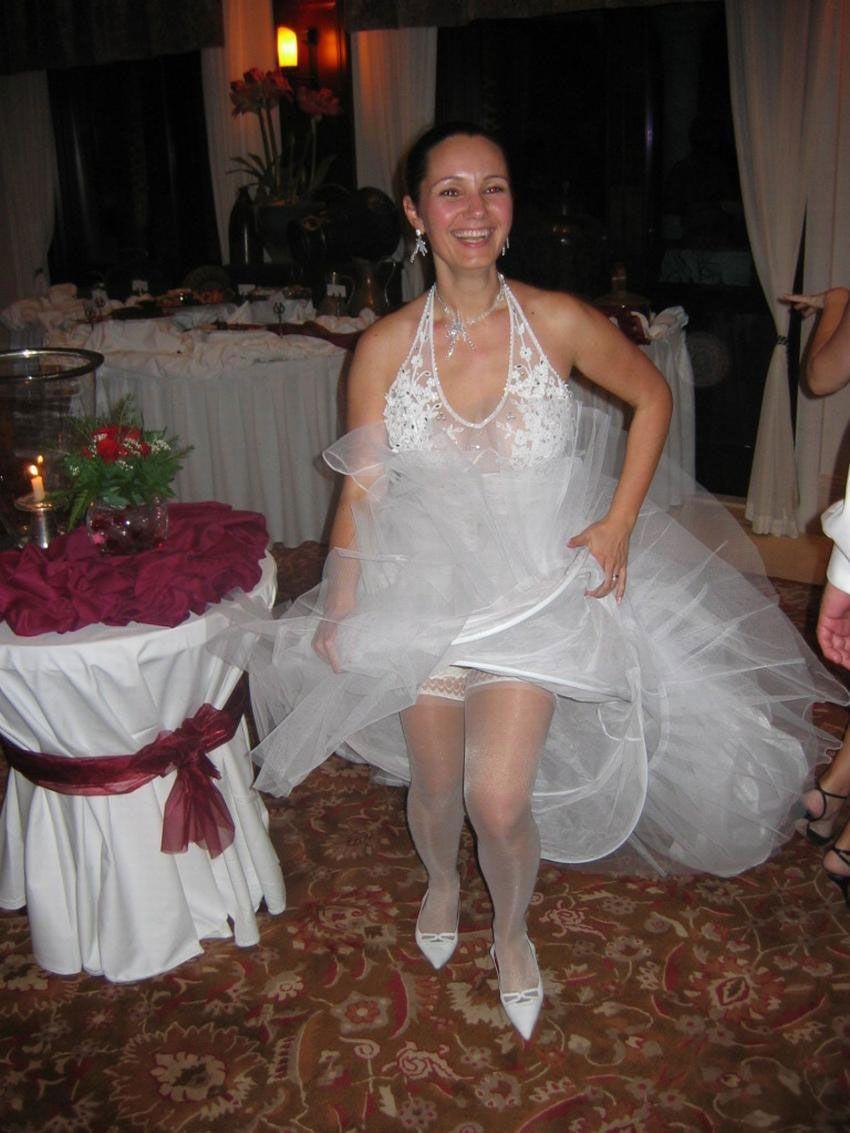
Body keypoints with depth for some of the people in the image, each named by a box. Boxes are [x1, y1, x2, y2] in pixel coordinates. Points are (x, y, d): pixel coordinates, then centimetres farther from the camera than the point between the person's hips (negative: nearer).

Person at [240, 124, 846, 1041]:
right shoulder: (385, 347, -10)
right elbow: (362, 490, -2)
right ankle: (440, 882, 52)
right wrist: (340, 611, -2)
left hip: (539, 586, -1)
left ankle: (511, 929, 29)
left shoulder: (558, 323, -12)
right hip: (423, 589, 1)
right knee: (434, 786, 14)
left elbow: (651, 396, 4)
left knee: (500, 801, -7)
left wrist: (619, 523, -3)